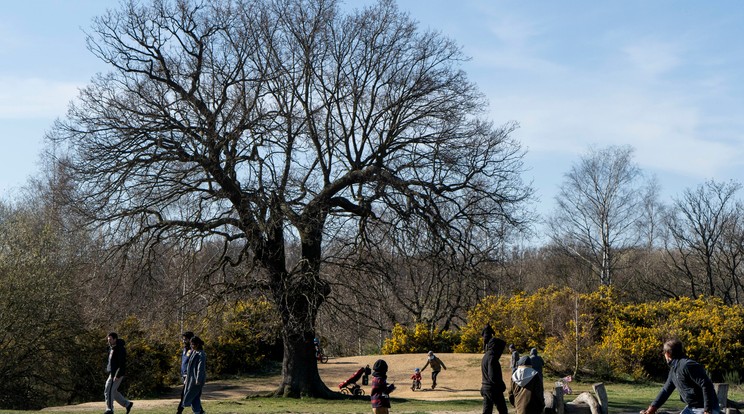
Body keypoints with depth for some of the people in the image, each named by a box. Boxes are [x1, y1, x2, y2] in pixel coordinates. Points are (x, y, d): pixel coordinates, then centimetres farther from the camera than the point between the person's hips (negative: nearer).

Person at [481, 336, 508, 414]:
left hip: (485, 387, 9)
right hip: (494, 389, -9)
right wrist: (502, 385, -9)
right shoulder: (492, 358, -17)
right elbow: (493, 376, -21)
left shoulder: (485, 357, 13)